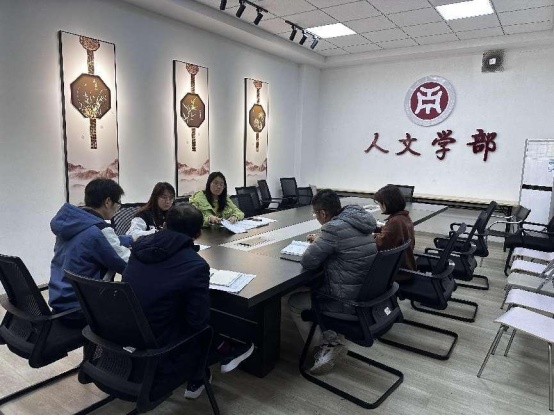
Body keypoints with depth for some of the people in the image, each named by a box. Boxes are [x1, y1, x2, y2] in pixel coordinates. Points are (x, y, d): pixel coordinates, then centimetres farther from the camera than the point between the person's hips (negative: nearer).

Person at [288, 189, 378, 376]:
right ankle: (334, 341, 23)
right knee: (312, 289, 28)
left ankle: (326, 346, 13)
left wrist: (316, 245, 1)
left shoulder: (335, 228, -23)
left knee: (294, 302, 12)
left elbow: (308, 262, -18)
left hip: (350, 303, -8)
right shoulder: (359, 221, 4)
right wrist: (321, 242, 16)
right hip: (367, 294, 9)